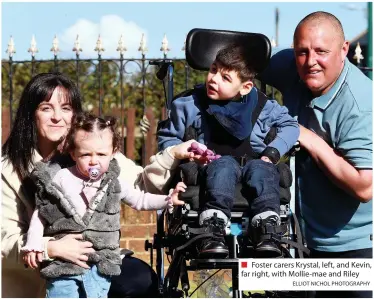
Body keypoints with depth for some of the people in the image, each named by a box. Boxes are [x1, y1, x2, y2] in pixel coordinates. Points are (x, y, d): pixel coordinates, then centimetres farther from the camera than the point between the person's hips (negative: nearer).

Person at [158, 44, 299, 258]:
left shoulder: (262, 105, 7)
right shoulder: (192, 104, 6)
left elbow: (290, 125, 16)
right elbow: (167, 137, 12)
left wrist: (273, 152, -1)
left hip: (254, 161, 1)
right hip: (216, 164, -1)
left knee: (262, 169, -35)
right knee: (225, 165, -37)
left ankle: (266, 231, -47)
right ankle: (213, 230, -54)